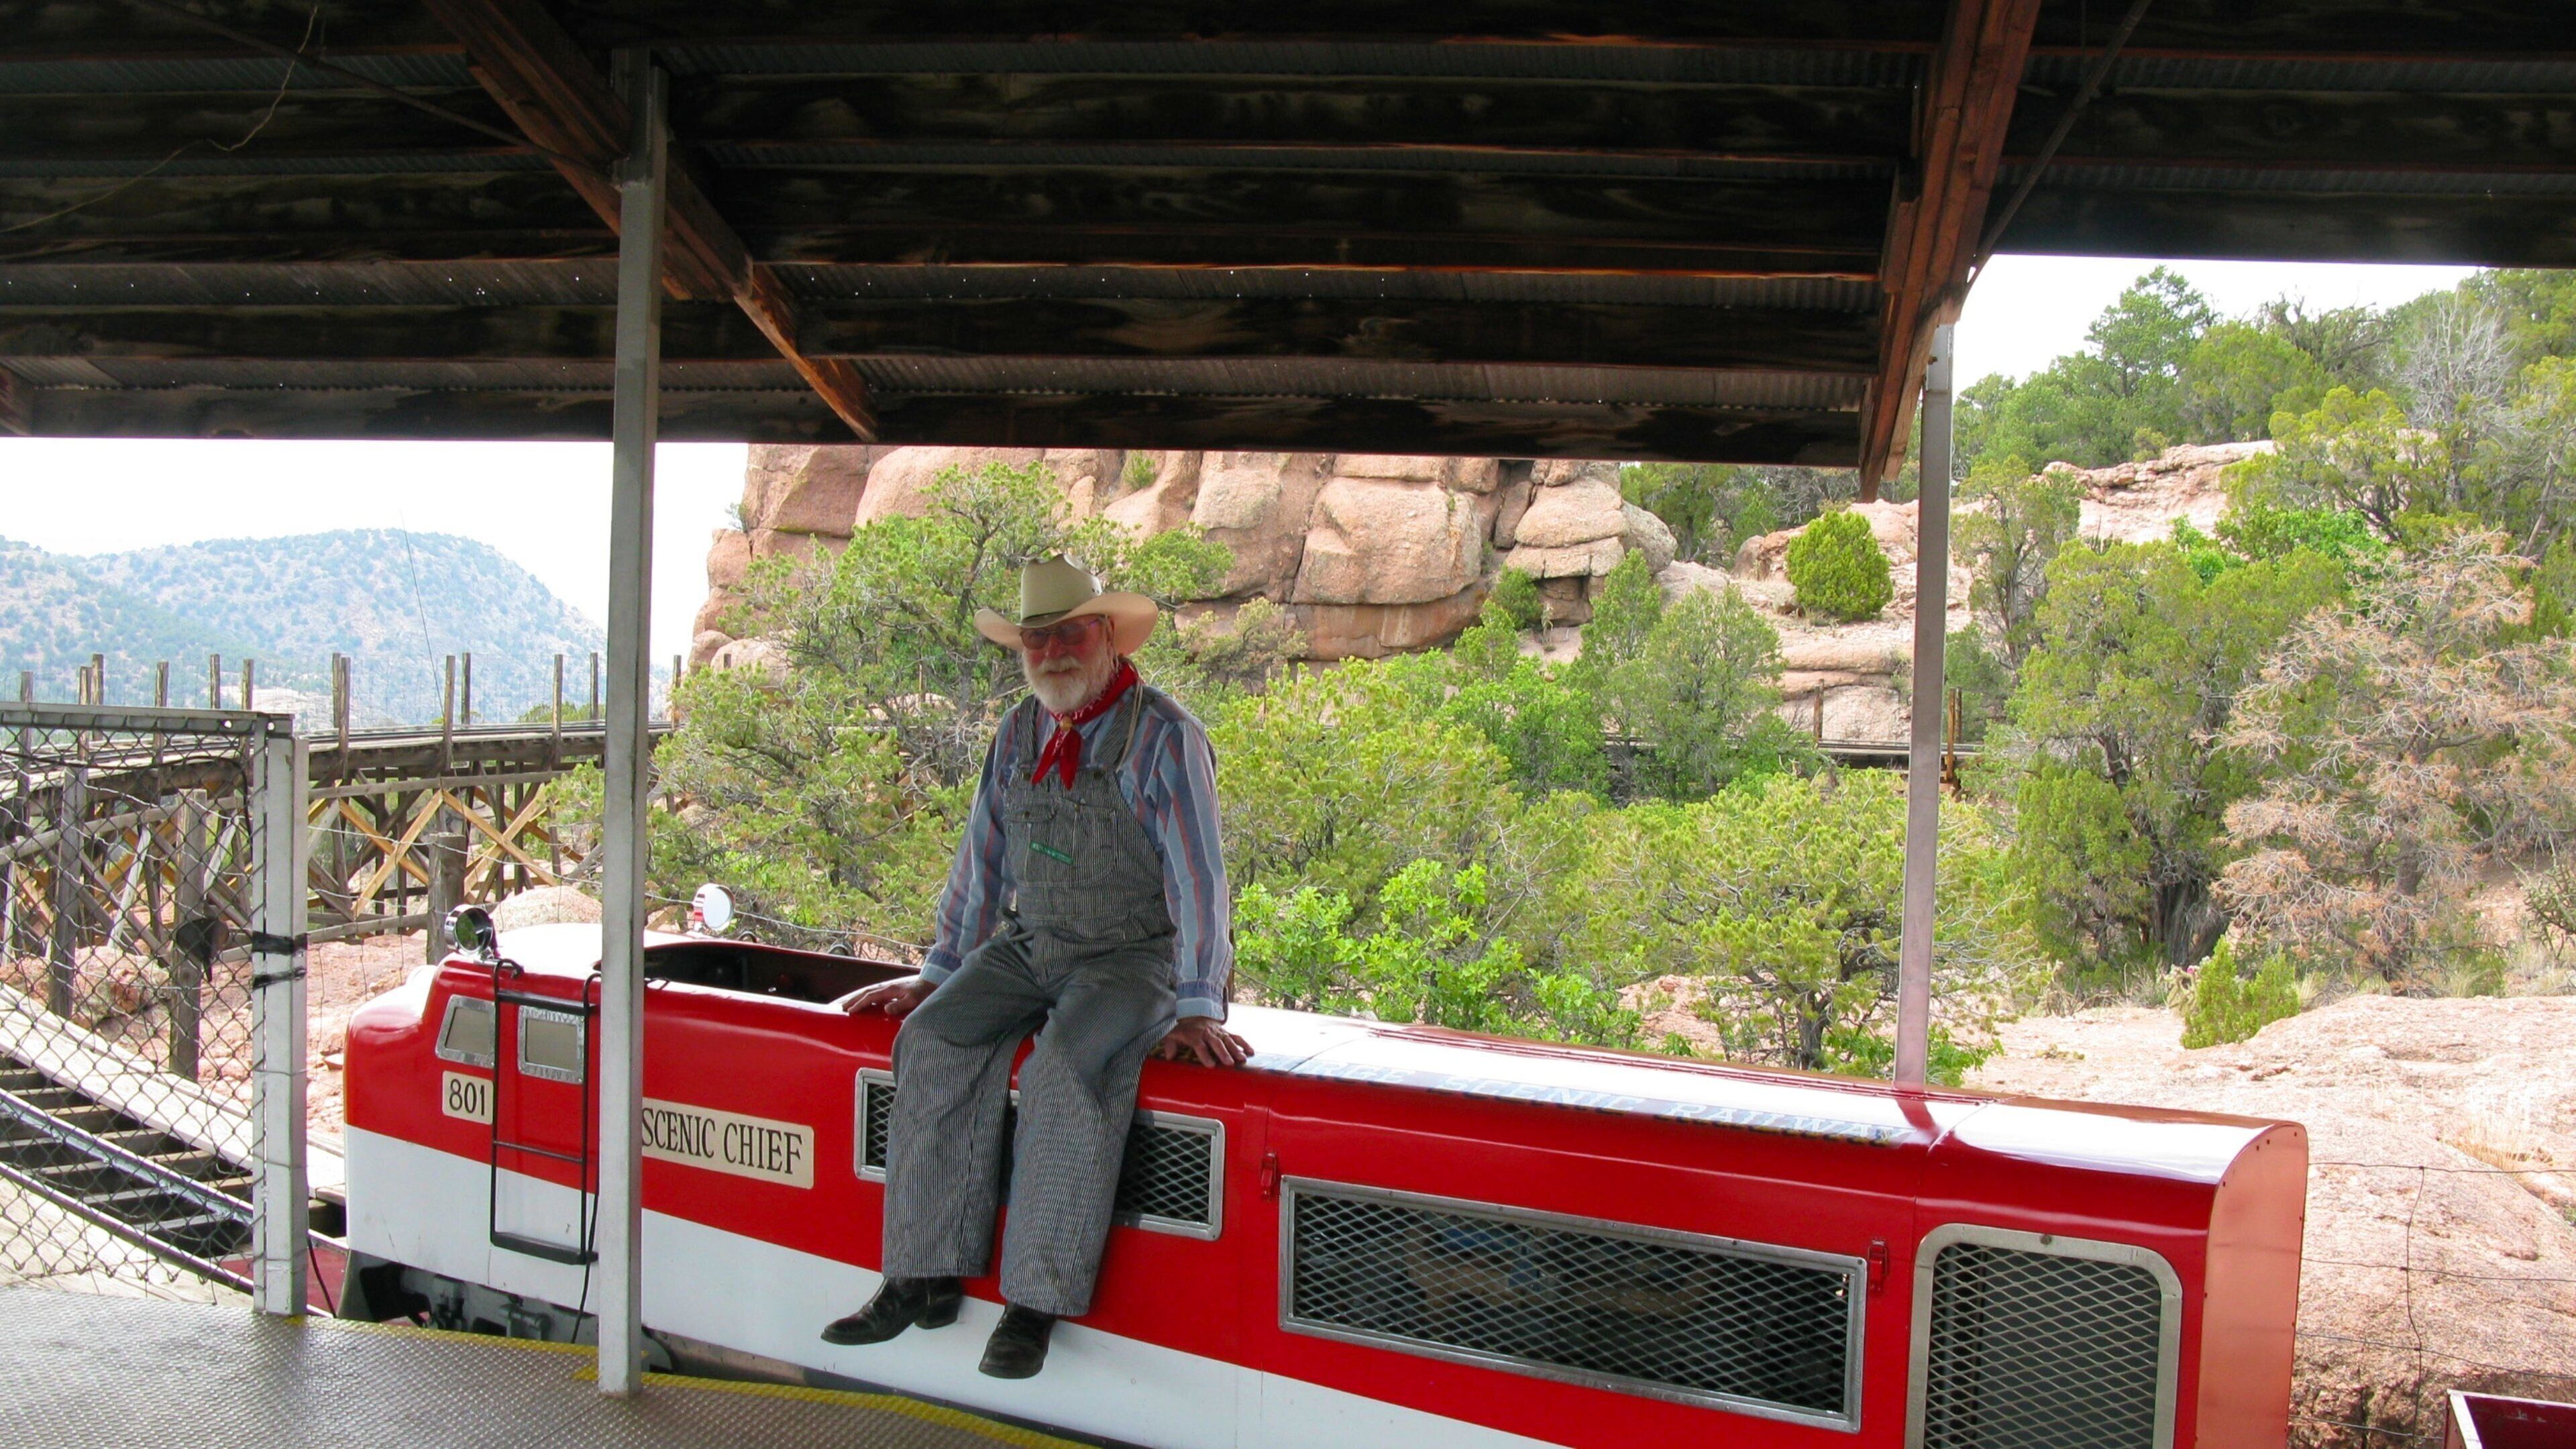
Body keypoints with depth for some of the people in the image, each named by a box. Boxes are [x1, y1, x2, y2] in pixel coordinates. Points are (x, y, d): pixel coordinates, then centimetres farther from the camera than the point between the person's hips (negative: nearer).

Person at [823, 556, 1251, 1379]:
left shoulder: (1164, 738, -8)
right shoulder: (1018, 734, 10)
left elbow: (1198, 878, -10)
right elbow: (981, 862, 18)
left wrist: (1198, 1009, -14)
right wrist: (939, 971, 18)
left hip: (1131, 957, -6)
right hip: (1026, 945, 6)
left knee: (1066, 1068, -32)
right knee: (934, 1040, -18)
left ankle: (1037, 1303, -24)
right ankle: (924, 1278, -15)